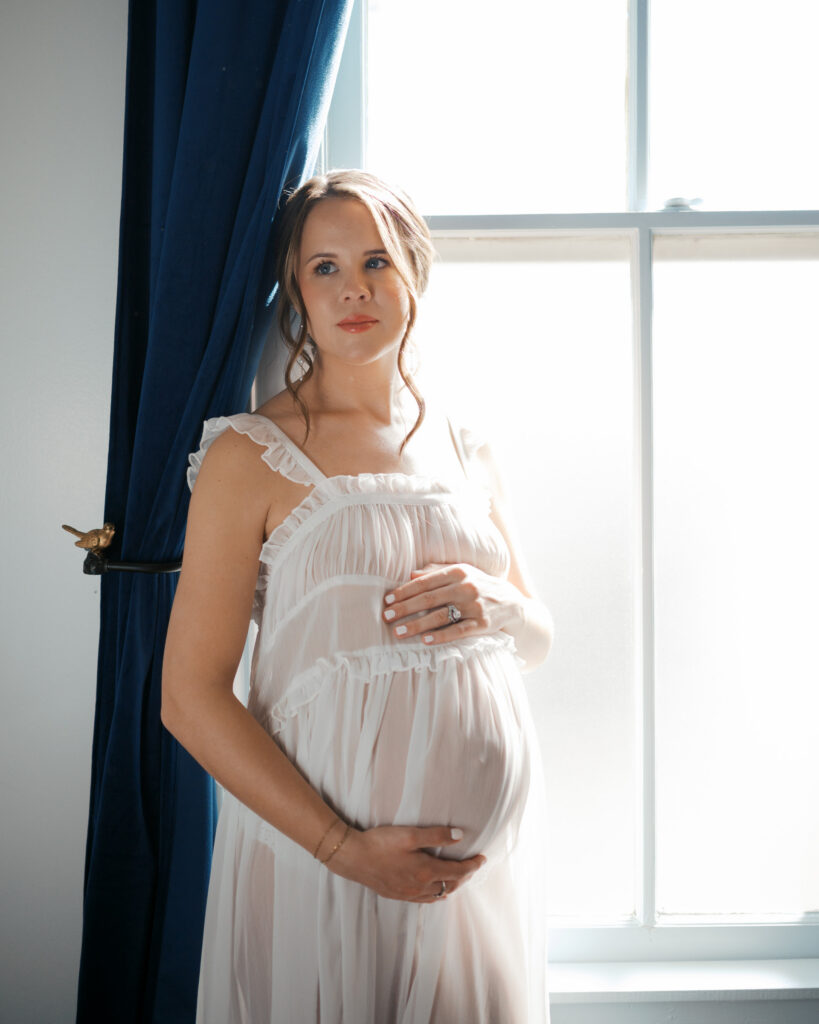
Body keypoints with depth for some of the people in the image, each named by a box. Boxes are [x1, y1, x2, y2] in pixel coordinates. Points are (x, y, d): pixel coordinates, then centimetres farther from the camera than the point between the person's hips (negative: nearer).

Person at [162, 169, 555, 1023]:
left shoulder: (465, 450, 9)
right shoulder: (252, 455, -6)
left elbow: (535, 641, 16)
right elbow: (190, 696, -10)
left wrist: (492, 602, -7)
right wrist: (343, 846, -17)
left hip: (489, 850, 5)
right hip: (319, 851, -4)